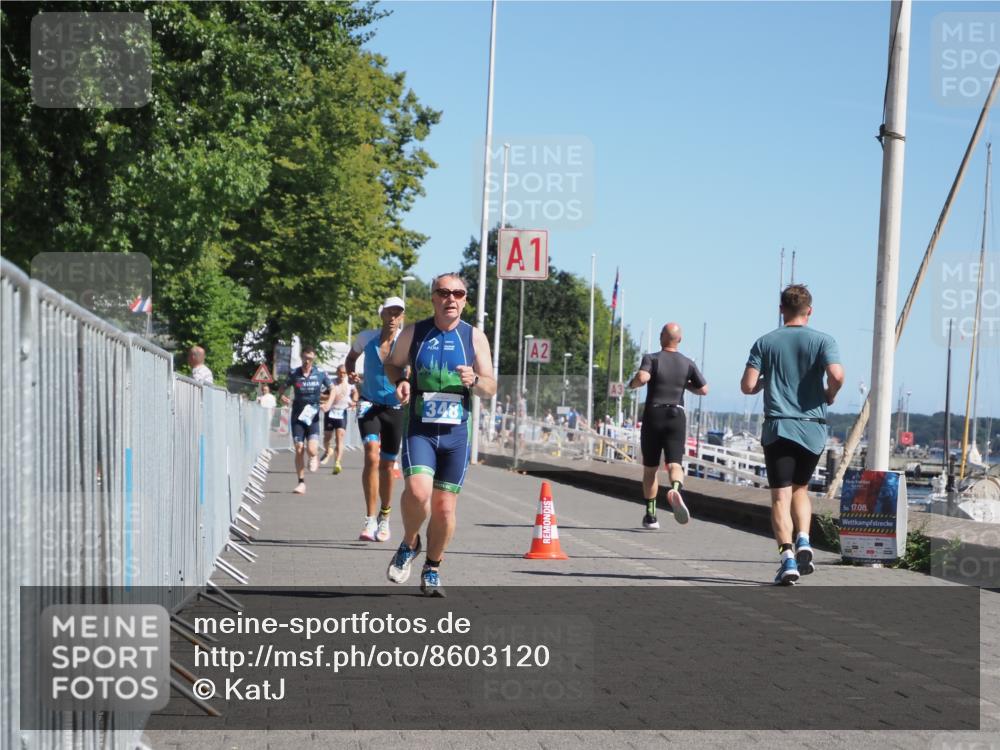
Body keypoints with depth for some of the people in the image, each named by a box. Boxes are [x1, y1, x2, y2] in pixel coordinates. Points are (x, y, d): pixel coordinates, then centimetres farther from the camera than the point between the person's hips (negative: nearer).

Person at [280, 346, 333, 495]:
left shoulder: (320, 374, -2)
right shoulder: (294, 374, -1)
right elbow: (283, 388, 10)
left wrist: (329, 403, -6)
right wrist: (282, 397, -12)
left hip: (313, 416, -1)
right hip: (298, 416, 1)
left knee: (311, 450, -16)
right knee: (299, 450, -3)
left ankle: (314, 457, 22)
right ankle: (301, 482, 9)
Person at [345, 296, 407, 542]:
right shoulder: (366, 337, -2)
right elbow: (351, 357, 18)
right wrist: (350, 373, -3)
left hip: (395, 408, 0)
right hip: (369, 405, 0)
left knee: (387, 465, 9)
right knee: (372, 456, -20)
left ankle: (384, 517, 31)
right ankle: (370, 520, -20)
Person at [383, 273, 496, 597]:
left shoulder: (474, 337, 3)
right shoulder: (414, 333, 3)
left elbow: (491, 388, 5)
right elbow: (392, 364, 18)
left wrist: (474, 380, -17)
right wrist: (400, 382, -4)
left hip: (456, 433, 1)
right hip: (419, 429, -1)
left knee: (444, 508, 3)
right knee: (417, 492, -23)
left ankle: (432, 570, 24)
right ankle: (409, 543, 7)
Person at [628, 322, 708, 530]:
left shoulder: (652, 358, -4)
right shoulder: (688, 364, 6)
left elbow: (642, 377, -23)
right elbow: (704, 390, 7)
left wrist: (632, 383, -2)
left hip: (653, 416, -1)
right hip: (677, 416, 1)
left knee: (650, 468, 11)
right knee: (674, 463, -7)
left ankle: (650, 515, 13)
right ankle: (676, 489, -41)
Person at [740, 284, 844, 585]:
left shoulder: (765, 343, 3)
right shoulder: (822, 340, 0)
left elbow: (748, 386, -3)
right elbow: (837, 375, -16)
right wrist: (829, 396, 4)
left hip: (778, 427, -1)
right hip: (813, 427, 1)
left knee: (781, 495, -3)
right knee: (800, 488, 20)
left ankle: (787, 555, -17)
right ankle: (803, 540, 0)